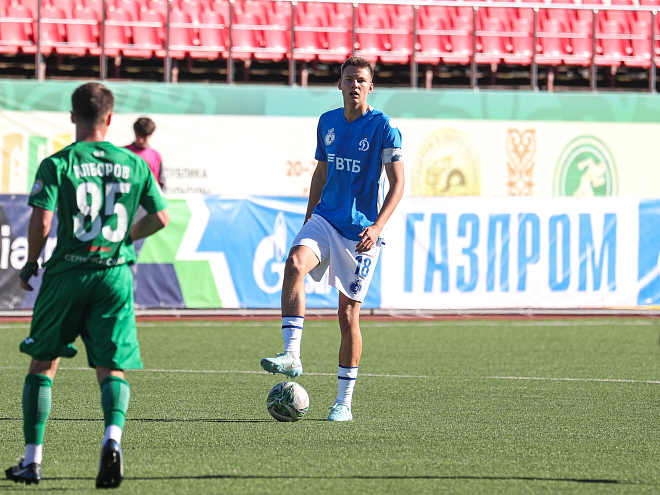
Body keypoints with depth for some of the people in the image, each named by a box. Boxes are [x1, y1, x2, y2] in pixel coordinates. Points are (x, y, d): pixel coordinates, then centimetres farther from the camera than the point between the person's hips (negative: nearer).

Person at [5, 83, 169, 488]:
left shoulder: (57, 164, -5)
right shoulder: (134, 164, 4)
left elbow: (41, 223, -14)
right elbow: (161, 217, 6)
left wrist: (30, 263, 3)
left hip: (67, 273, -1)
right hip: (116, 276, 1)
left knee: (43, 364, 13)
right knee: (112, 369, 4)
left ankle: (32, 459, 12)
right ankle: (113, 436, -25)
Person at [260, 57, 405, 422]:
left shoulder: (383, 128, -8)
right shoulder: (328, 122, 9)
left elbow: (397, 183, -8)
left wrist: (377, 226, -21)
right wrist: (308, 218, 18)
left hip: (360, 231, -4)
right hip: (325, 218, 4)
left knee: (348, 313, -1)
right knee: (294, 264, -28)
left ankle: (344, 402, 10)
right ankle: (292, 356, -32)